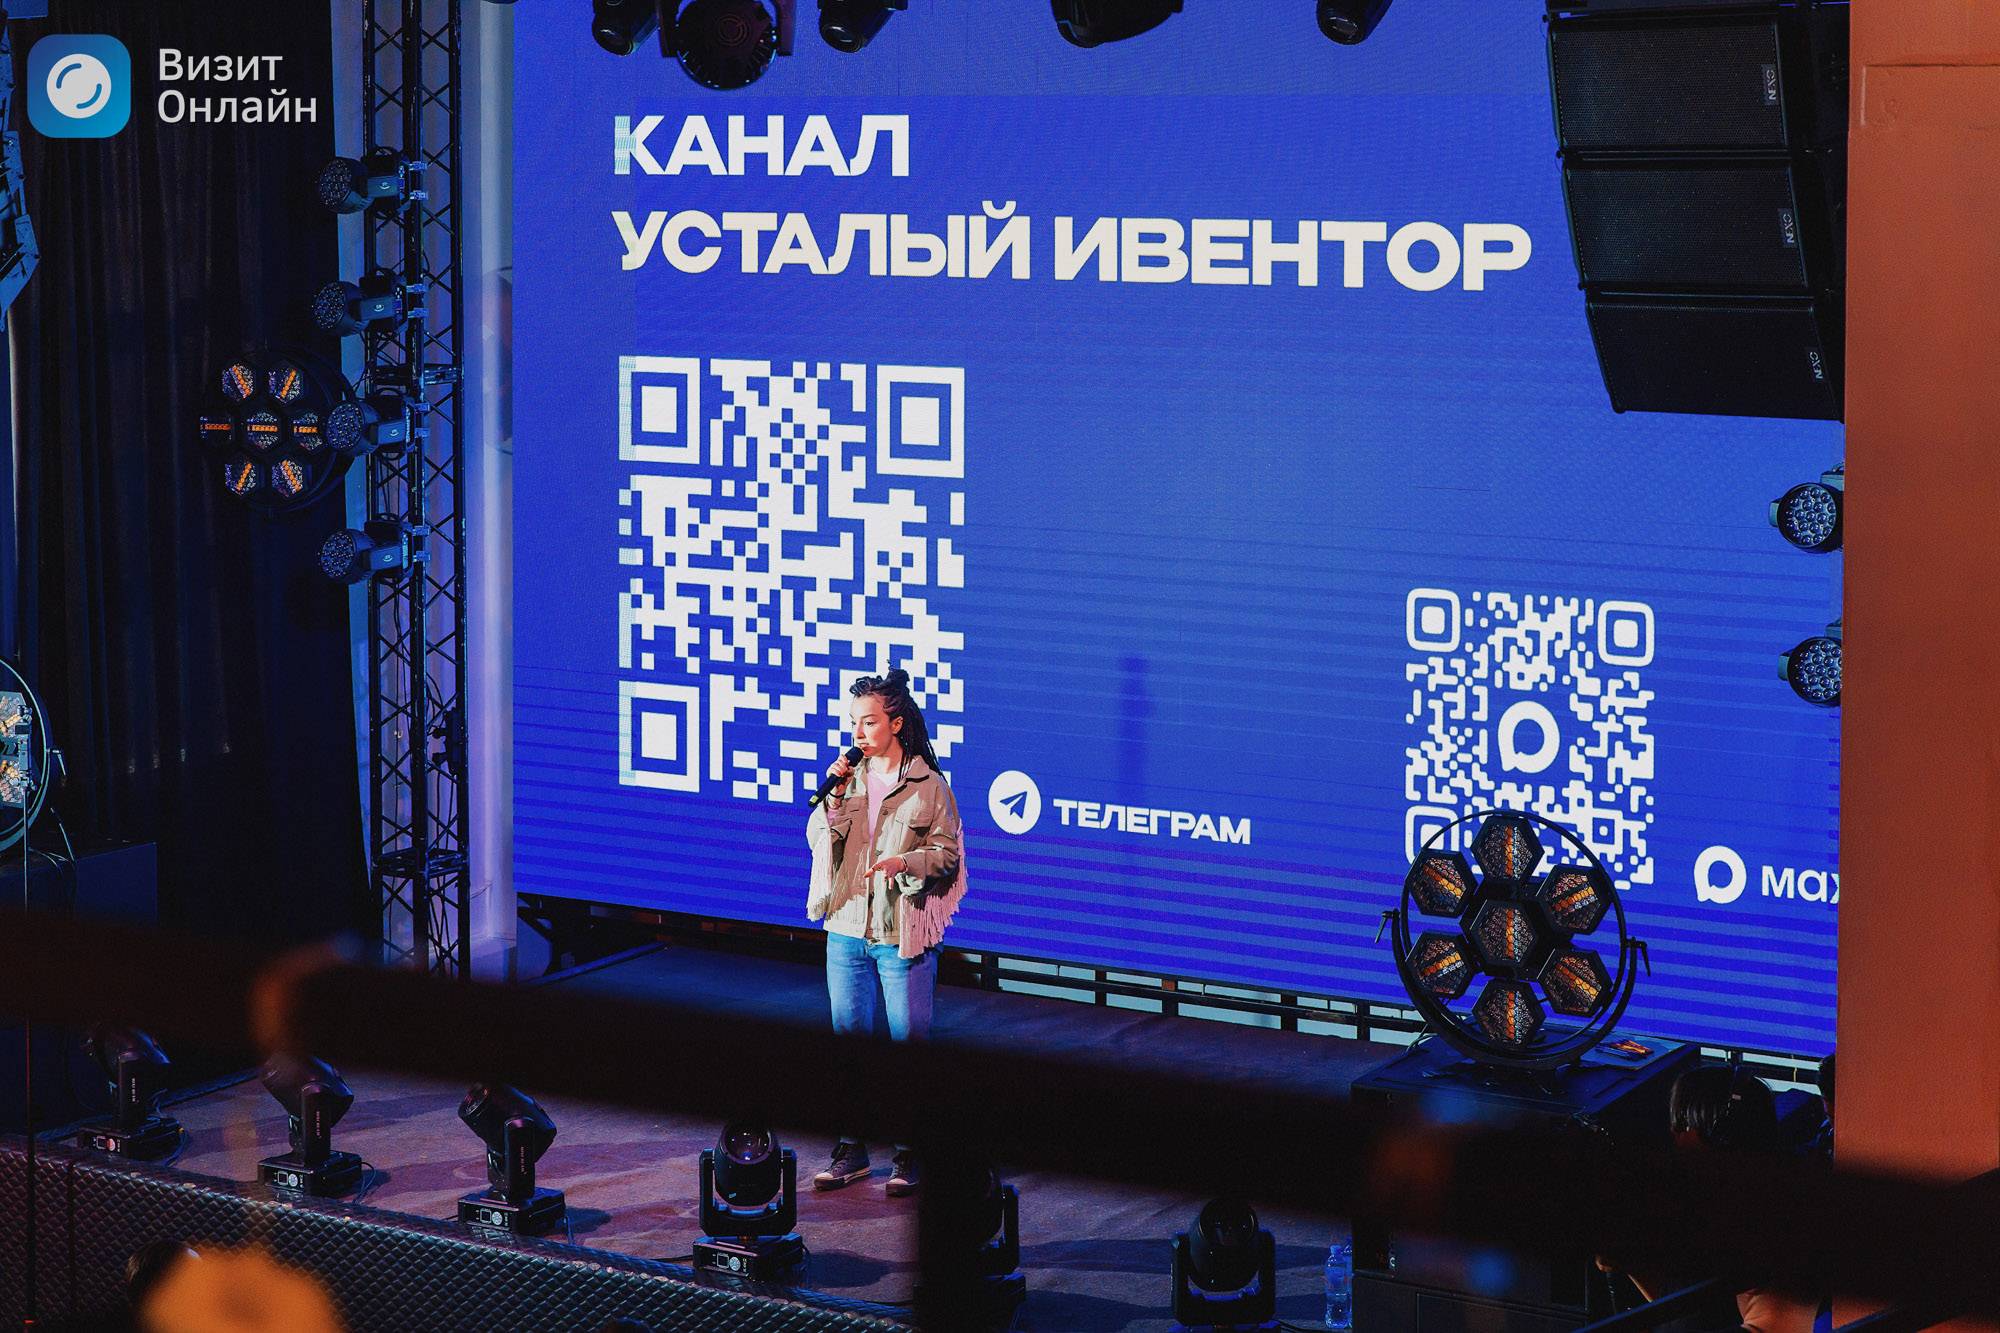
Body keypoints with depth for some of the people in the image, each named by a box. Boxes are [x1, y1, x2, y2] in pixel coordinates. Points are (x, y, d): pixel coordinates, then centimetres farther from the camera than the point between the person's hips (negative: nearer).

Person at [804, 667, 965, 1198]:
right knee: (848, 1038, 8)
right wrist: (834, 800, -12)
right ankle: (851, 1152, 17)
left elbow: (947, 853, -4)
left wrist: (905, 863, -21)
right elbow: (819, 842, 3)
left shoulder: (928, 785, -4)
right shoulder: (848, 777, 7)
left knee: (908, 1042, 1)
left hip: (903, 934, -4)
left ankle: (910, 1155, 9)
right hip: (847, 930, 4)